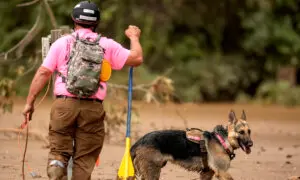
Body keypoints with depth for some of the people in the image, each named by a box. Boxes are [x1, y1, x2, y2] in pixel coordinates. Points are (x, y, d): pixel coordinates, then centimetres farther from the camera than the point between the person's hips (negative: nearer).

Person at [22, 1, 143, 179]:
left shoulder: (62, 43, 5)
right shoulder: (107, 45, 7)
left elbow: (43, 73, 1)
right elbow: (137, 59, 7)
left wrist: (30, 102, 6)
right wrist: (134, 37, 26)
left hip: (64, 104, 0)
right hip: (93, 108, 0)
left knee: (58, 152, 6)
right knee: (84, 158, 7)